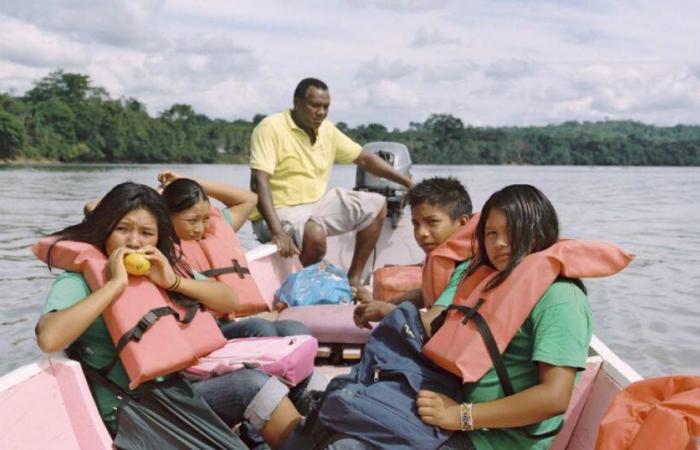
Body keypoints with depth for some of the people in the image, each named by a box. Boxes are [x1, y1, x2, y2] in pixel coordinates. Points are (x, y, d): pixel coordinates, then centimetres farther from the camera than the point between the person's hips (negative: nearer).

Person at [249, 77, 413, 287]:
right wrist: (277, 232, -37)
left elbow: (364, 158, 12)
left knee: (376, 205, 6)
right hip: (279, 211, -8)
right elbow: (259, 181, -26)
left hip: (317, 203, 8)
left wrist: (408, 183, 5)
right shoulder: (271, 128, -17)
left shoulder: (327, 130, 4)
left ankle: (353, 278, 9)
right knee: (315, 234, -38)